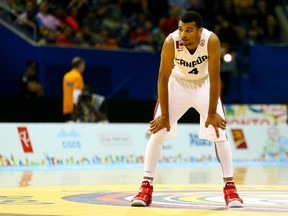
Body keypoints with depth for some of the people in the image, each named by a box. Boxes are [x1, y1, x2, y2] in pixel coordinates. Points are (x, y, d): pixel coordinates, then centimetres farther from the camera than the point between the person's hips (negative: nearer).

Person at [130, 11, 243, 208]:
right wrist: (164, 115, -20)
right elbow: (163, 78, -22)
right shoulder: (171, 42, -30)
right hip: (177, 84, 0)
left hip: (204, 85, 0)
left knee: (219, 134, -8)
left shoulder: (211, 41, -30)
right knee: (157, 133, -8)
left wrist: (212, 114, -20)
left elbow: (214, 78, -23)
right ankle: (146, 187, -1)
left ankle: (230, 187, 2)